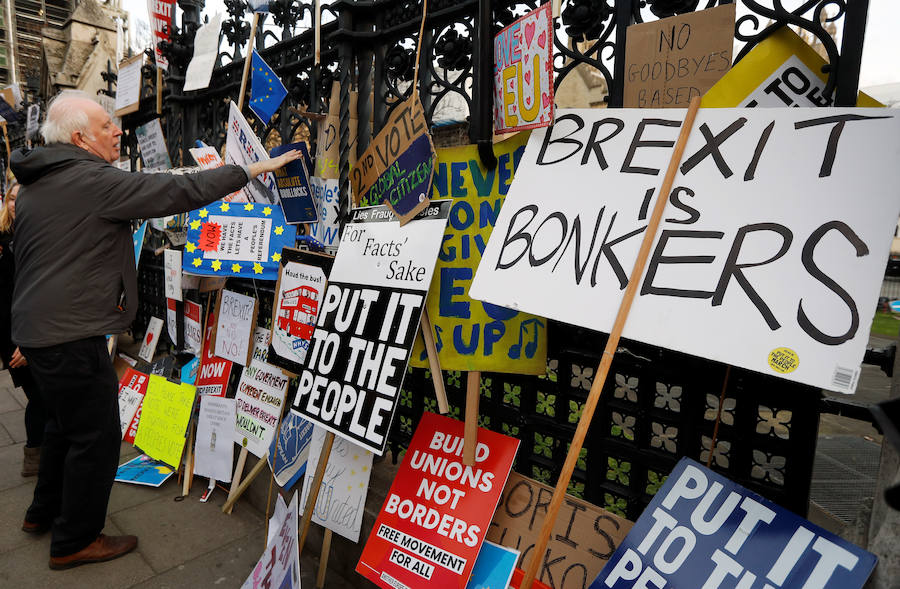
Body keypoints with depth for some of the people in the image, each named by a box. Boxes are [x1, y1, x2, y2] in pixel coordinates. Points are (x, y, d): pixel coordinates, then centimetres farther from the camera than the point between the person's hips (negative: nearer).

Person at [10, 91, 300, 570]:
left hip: (36, 327, 10)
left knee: (65, 423, 26)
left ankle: (44, 511, 43)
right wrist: (253, 169, -15)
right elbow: (179, 191, -21)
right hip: (71, 334, -10)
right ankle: (74, 541, 19)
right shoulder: (93, 180, -18)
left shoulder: (36, 184, 13)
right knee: (97, 437, 4)